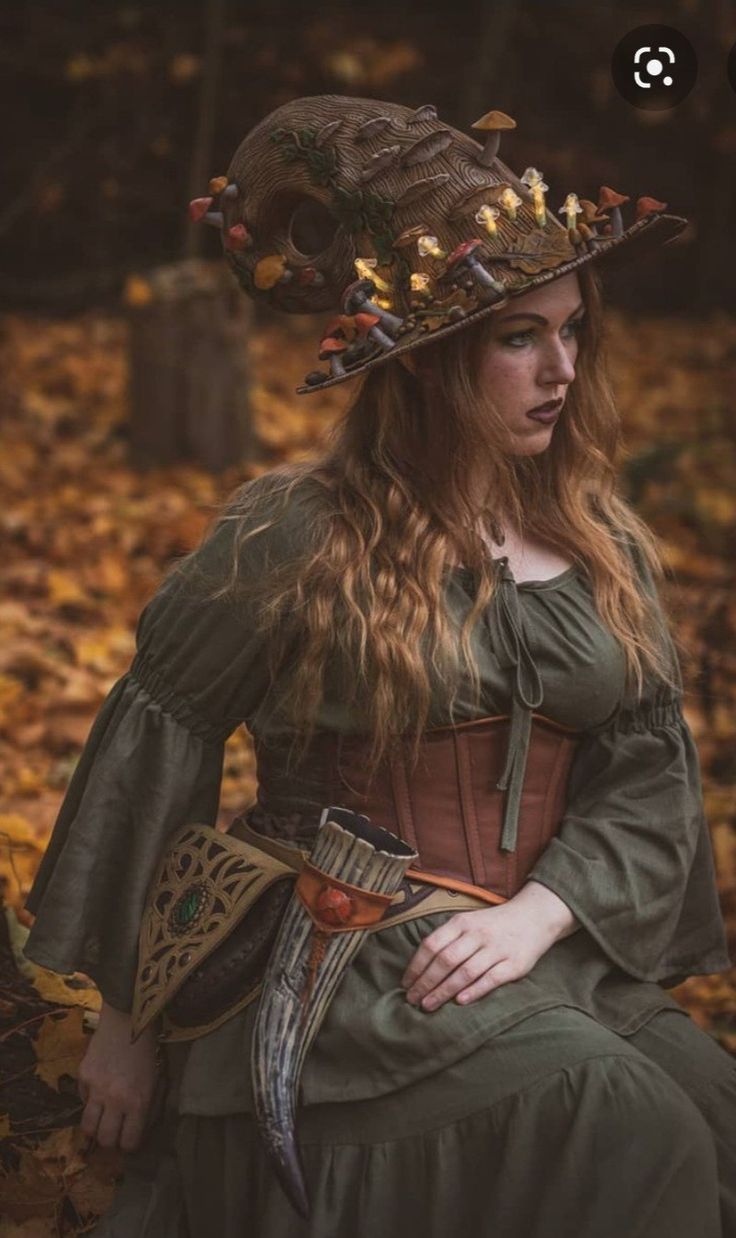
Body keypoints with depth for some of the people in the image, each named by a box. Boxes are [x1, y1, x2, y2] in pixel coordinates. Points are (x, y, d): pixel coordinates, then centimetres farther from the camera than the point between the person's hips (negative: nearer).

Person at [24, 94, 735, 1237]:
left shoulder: (604, 548, 10)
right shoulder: (294, 536, -5)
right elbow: (155, 752, -1)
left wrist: (534, 918, -13)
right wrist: (129, 1021, 3)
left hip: (548, 958, 5)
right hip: (335, 967, -5)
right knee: (619, 1119, -27)